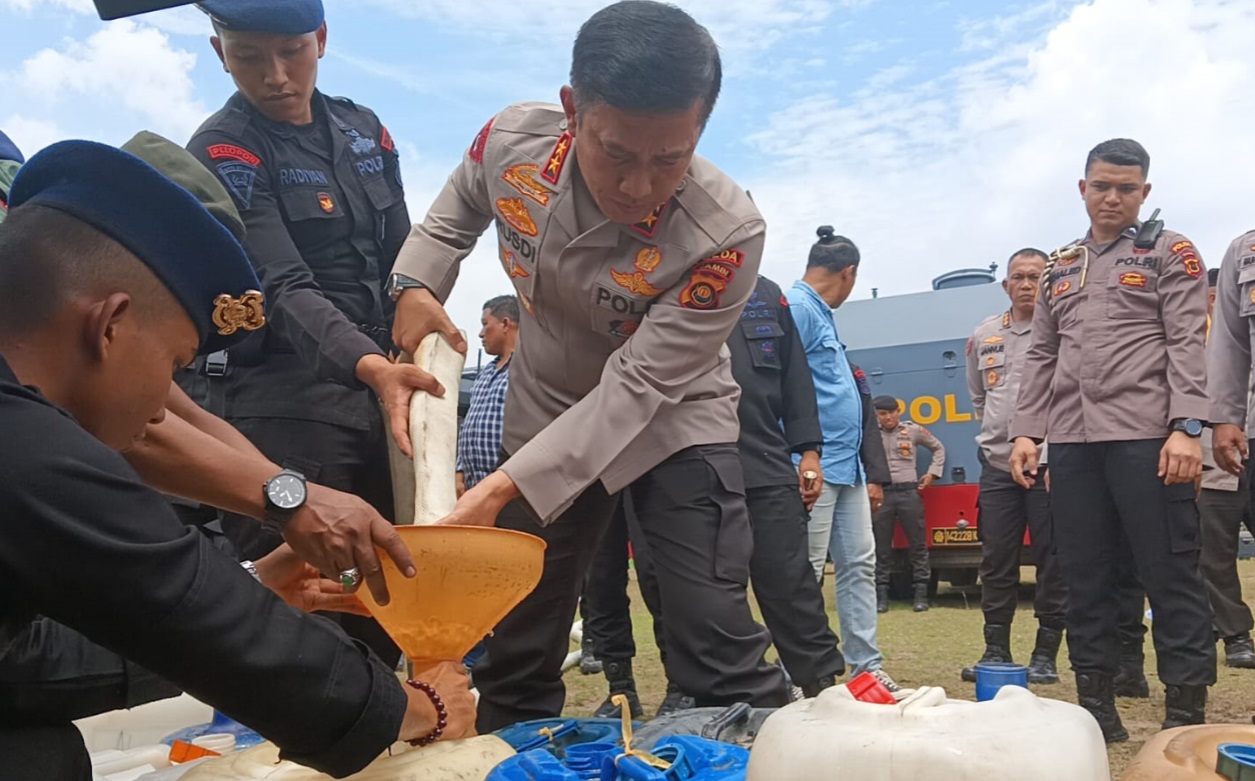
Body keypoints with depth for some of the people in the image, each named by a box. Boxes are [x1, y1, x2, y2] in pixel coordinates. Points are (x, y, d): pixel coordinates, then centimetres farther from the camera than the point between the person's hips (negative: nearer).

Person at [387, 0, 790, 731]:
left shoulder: (726, 233, -33)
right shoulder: (511, 141, -21)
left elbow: (635, 388, -30)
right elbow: (455, 211, 5)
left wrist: (505, 486, -37)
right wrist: (416, 286, -13)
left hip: (670, 421, -3)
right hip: (545, 415, 4)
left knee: (718, 649, -11)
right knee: (516, 641, 13)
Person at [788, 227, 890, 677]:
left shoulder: (821, 314, 20)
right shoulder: (796, 306, -9)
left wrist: (874, 473, 21)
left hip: (848, 465, 10)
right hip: (816, 466, -10)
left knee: (859, 565, 11)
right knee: (806, 573, -4)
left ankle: (867, 668, 19)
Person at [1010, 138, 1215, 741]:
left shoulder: (1169, 252, 7)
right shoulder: (1060, 267, 20)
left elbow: (1187, 345, -4)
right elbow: (1040, 357, 18)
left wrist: (1187, 428, -15)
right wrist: (1026, 431, 8)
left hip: (1147, 437, -4)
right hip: (1072, 441, 5)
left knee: (1170, 574, -2)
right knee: (1085, 577, 7)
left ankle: (1186, 711, 7)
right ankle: (1096, 704, 17)